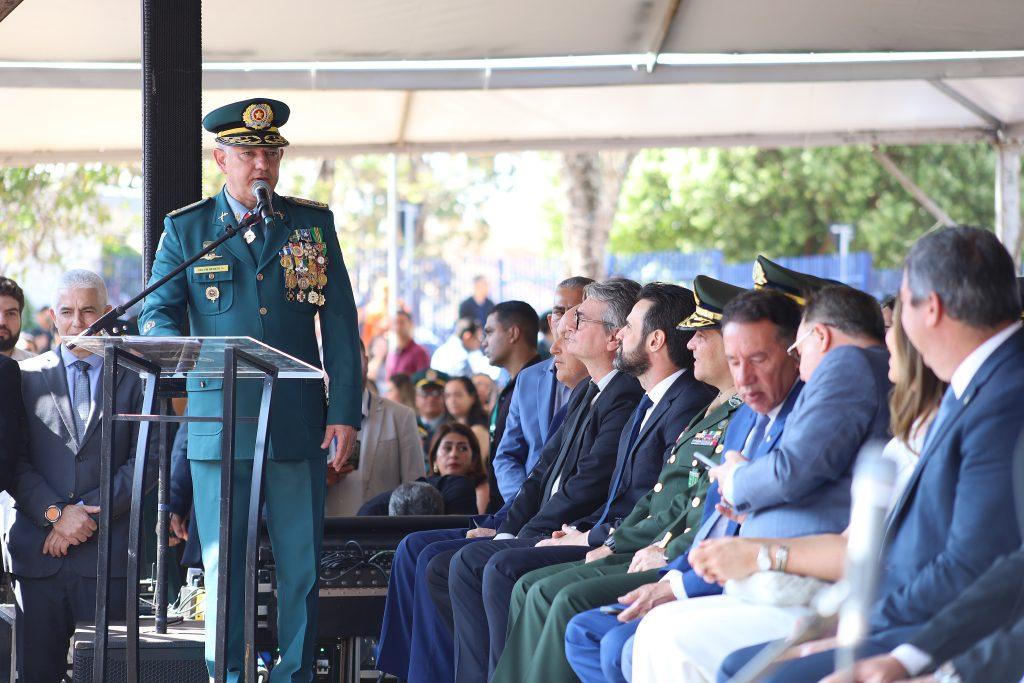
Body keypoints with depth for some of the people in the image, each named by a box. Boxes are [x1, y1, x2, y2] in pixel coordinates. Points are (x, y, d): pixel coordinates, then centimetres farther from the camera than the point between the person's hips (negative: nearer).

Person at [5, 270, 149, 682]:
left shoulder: (134, 378, 8)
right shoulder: (26, 376, 11)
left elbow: (144, 460, 1)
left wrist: (87, 512, -9)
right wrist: (54, 513, -10)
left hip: (107, 554, -1)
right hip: (37, 550, 1)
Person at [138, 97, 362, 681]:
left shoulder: (313, 223, 10)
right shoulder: (186, 228, 8)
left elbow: (340, 324, 8)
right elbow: (156, 315, 5)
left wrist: (346, 413, 0)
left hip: (299, 422, 1)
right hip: (219, 420, -1)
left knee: (302, 563, 2)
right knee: (223, 565, 0)